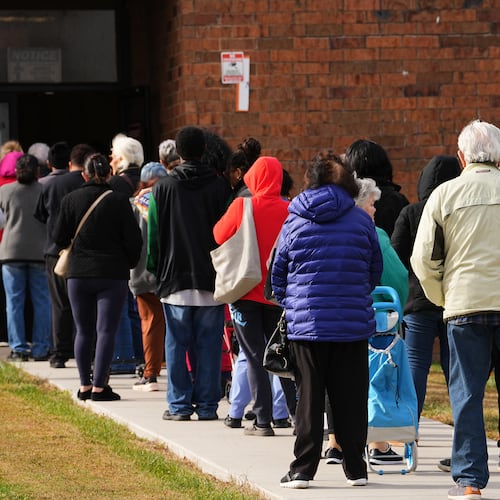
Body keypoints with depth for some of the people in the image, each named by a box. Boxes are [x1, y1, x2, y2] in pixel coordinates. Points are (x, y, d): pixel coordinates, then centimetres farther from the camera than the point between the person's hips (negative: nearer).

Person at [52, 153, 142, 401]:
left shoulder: (70, 200, -1)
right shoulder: (119, 200, -7)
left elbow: (58, 237, 3)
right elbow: (133, 239, -6)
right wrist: (130, 263, 12)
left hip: (79, 274, 2)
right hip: (112, 275, -2)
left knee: (84, 332, 12)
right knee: (106, 331, -1)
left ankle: (85, 385, 12)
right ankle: (99, 386, -7)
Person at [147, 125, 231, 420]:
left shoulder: (163, 188, -1)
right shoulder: (220, 187, 0)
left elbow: (154, 234, 2)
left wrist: (156, 270, 12)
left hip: (176, 278, -1)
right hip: (212, 280, 1)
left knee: (177, 344, 4)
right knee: (209, 344, 4)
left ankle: (180, 404, 4)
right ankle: (207, 405, 5)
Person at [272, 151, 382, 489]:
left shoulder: (294, 222, 1)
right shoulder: (361, 220, 0)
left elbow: (278, 273, 9)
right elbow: (376, 270, 10)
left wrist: (289, 304, 25)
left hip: (306, 322, 0)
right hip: (354, 322, 0)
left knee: (309, 397, 4)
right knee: (351, 397, 6)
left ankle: (303, 470, 2)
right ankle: (355, 468, 10)